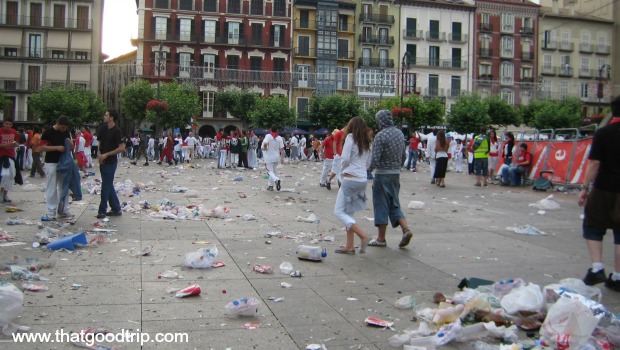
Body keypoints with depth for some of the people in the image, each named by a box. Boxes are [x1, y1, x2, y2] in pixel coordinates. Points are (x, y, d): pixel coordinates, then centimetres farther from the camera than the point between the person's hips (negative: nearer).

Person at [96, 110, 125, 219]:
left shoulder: (117, 131, -14)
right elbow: (100, 143, 16)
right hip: (103, 161, 8)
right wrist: (99, 155, -1)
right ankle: (116, 209, 20)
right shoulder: (103, 128, 7)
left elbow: (122, 148, -19)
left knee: (106, 186, -3)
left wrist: (106, 154, -17)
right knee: (109, 186, 12)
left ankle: (102, 210, 6)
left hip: (110, 162, -8)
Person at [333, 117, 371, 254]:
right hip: (363, 179, 8)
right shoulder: (366, 142, 14)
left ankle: (363, 236, -13)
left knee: (339, 211, -3)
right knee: (349, 212, 15)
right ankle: (349, 246, 14)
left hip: (351, 179, -8)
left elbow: (345, 158, -13)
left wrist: (343, 170, 5)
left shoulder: (351, 137, -7)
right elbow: (368, 163, 17)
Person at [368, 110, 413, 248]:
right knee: (394, 205, 15)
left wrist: (368, 170, -3)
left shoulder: (381, 135, -16)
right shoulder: (400, 133, 7)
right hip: (396, 174, 7)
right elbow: (404, 155, 13)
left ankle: (381, 239, 9)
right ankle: (406, 229, -2)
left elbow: (375, 159, -19)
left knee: (381, 205, 3)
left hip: (382, 174, -7)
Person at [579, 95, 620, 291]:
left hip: (604, 189, -3)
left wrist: (585, 188, -6)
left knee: (593, 227, 12)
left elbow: (594, 164, -11)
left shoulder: (603, 133, -8)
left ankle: (597, 268, 0)